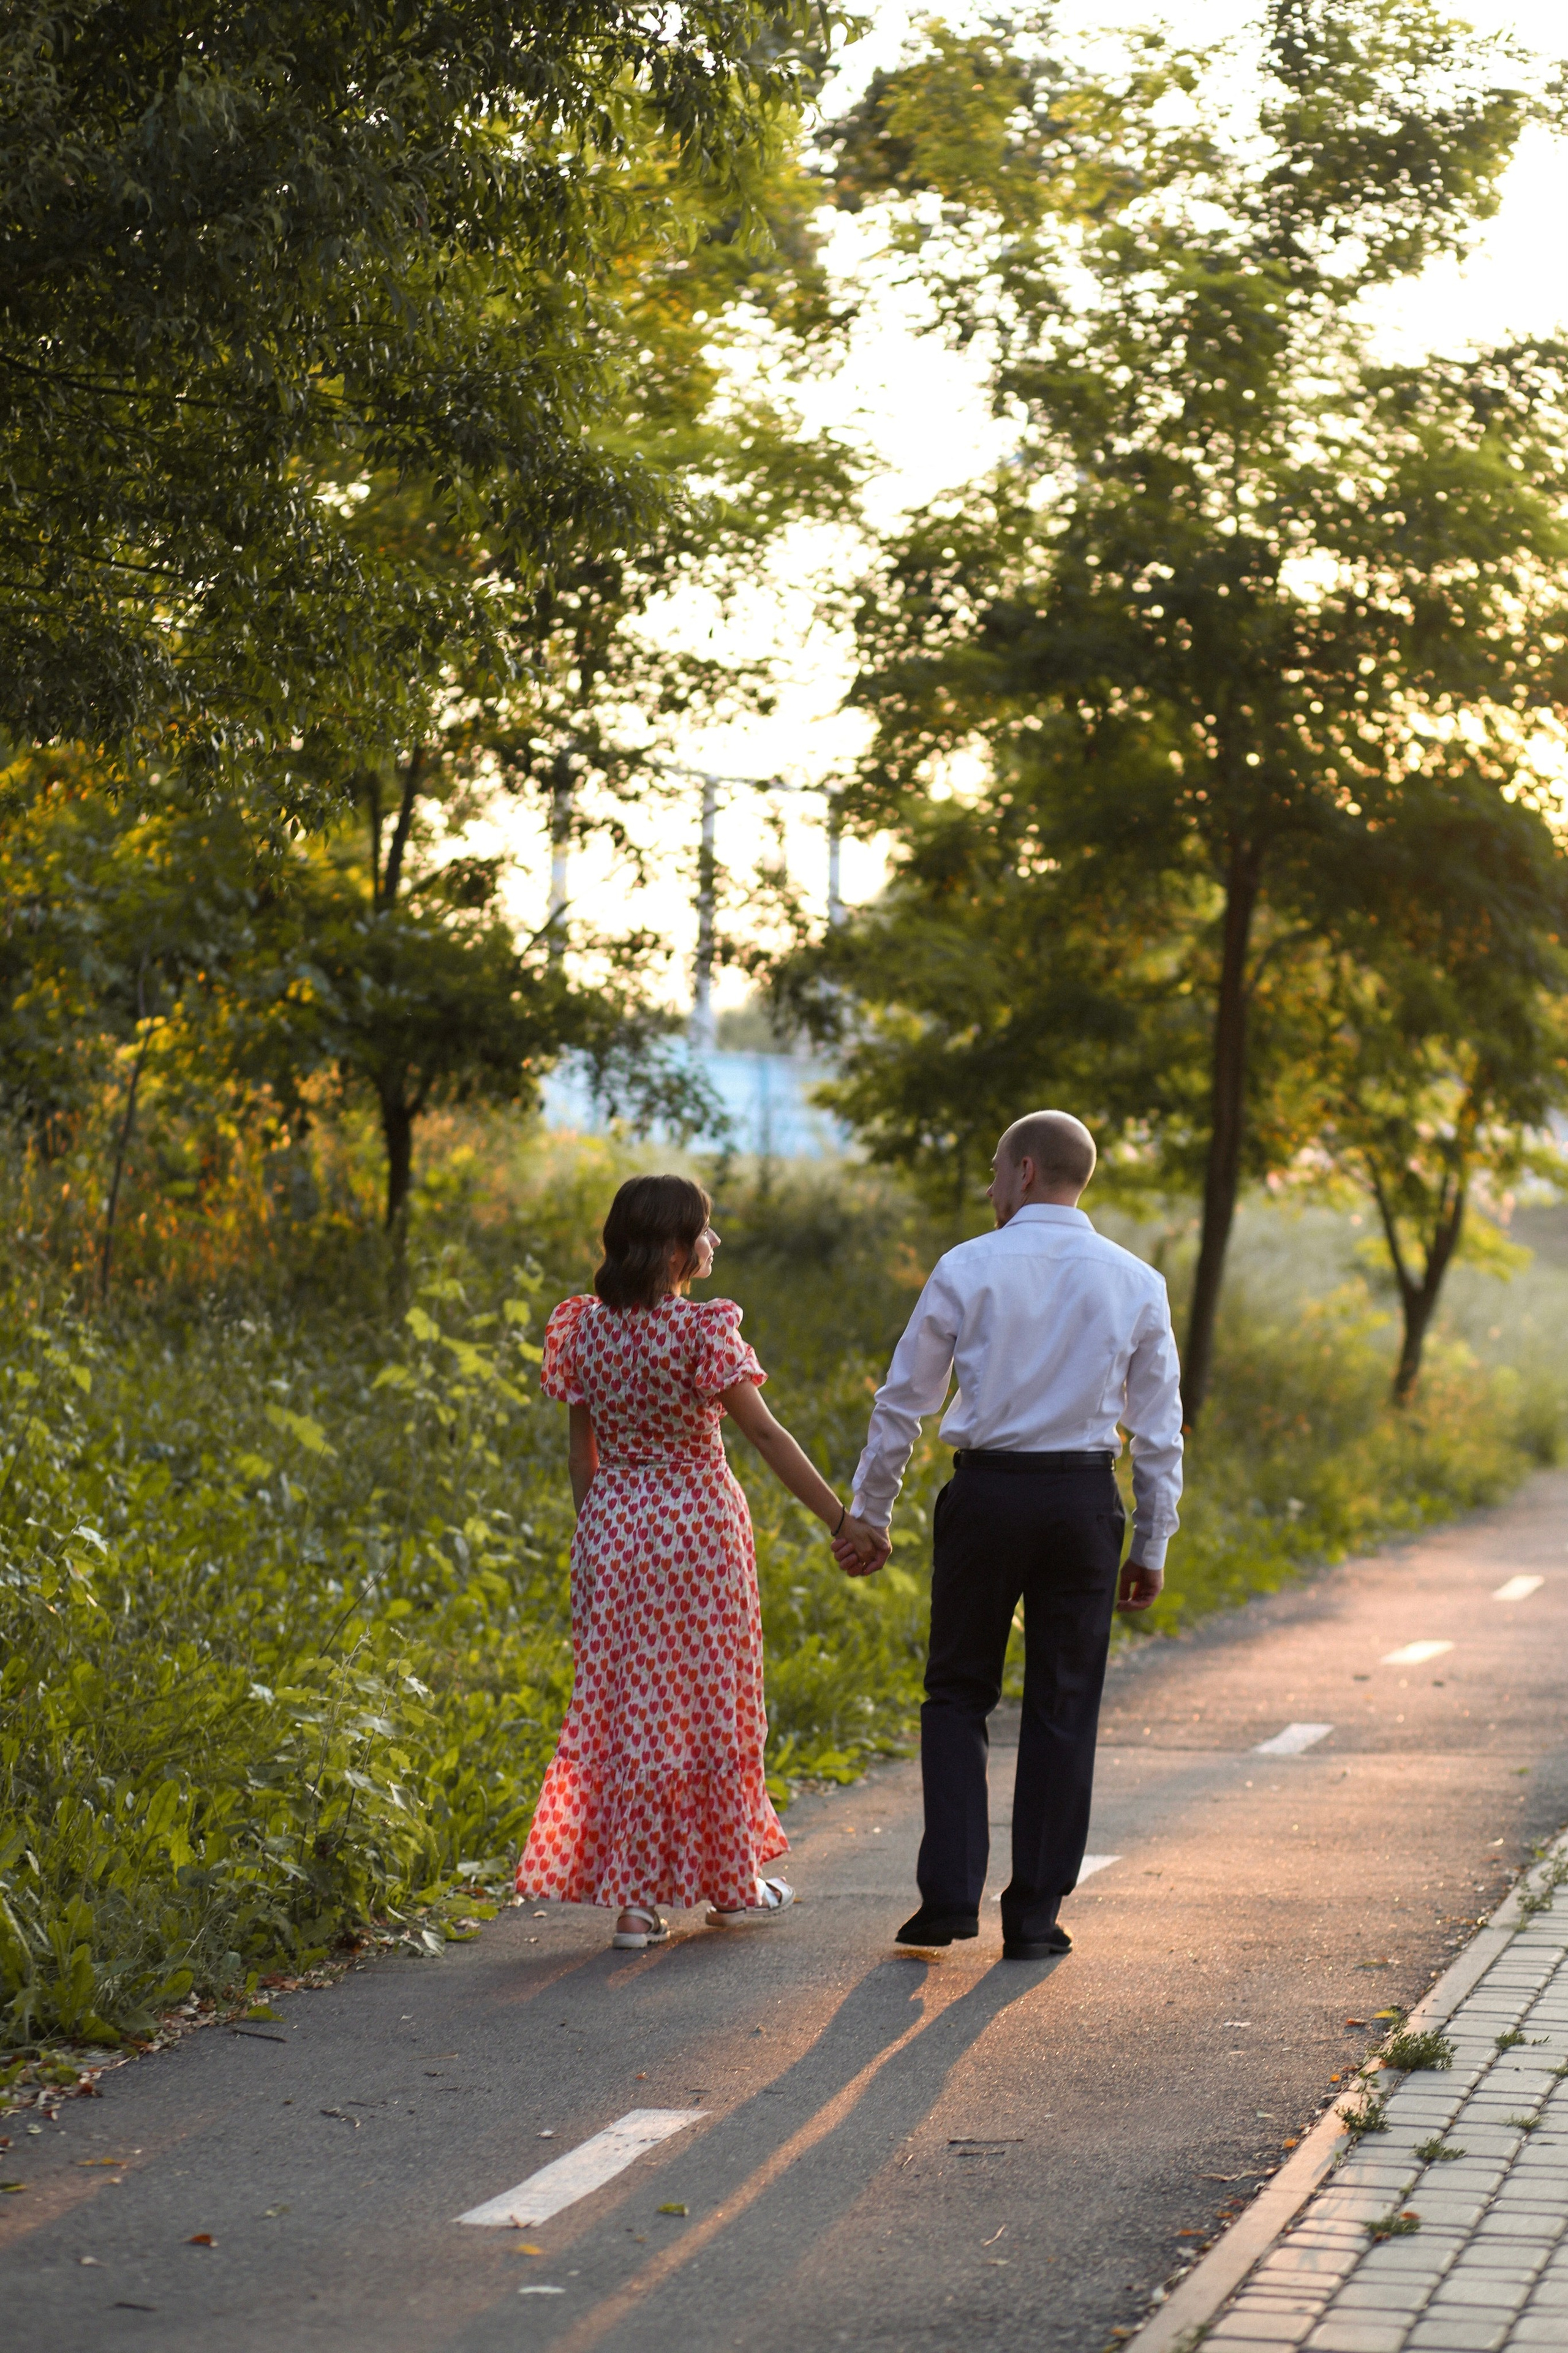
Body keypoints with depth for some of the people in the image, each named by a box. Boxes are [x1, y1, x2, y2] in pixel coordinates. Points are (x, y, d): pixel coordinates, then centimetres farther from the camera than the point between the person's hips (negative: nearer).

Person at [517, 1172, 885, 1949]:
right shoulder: (700, 1329, -15)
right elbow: (765, 1434, -16)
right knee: (707, 1701, 9)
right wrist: (841, 1521, -14)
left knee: (625, 1703, 8)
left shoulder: (585, 1329, 1)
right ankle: (731, 1883, 21)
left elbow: (581, 1449, 7)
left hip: (613, 1525, 4)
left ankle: (632, 1897, 5)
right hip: (697, 1518, -4)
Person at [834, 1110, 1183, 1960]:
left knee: (958, 1696, 10)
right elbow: (1158, 1427, 5)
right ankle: (1034, 1914, 9)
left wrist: (869, 1516, 12)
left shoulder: (967, 1269, -2)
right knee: (1062, 1708, 8)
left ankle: (950, 1894, 1)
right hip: (1085, 1497, 1)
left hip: (987, 1492, -1)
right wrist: (1152, 1545, 12)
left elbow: (903, 1402, 3)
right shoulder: (1135, 1283, 4)